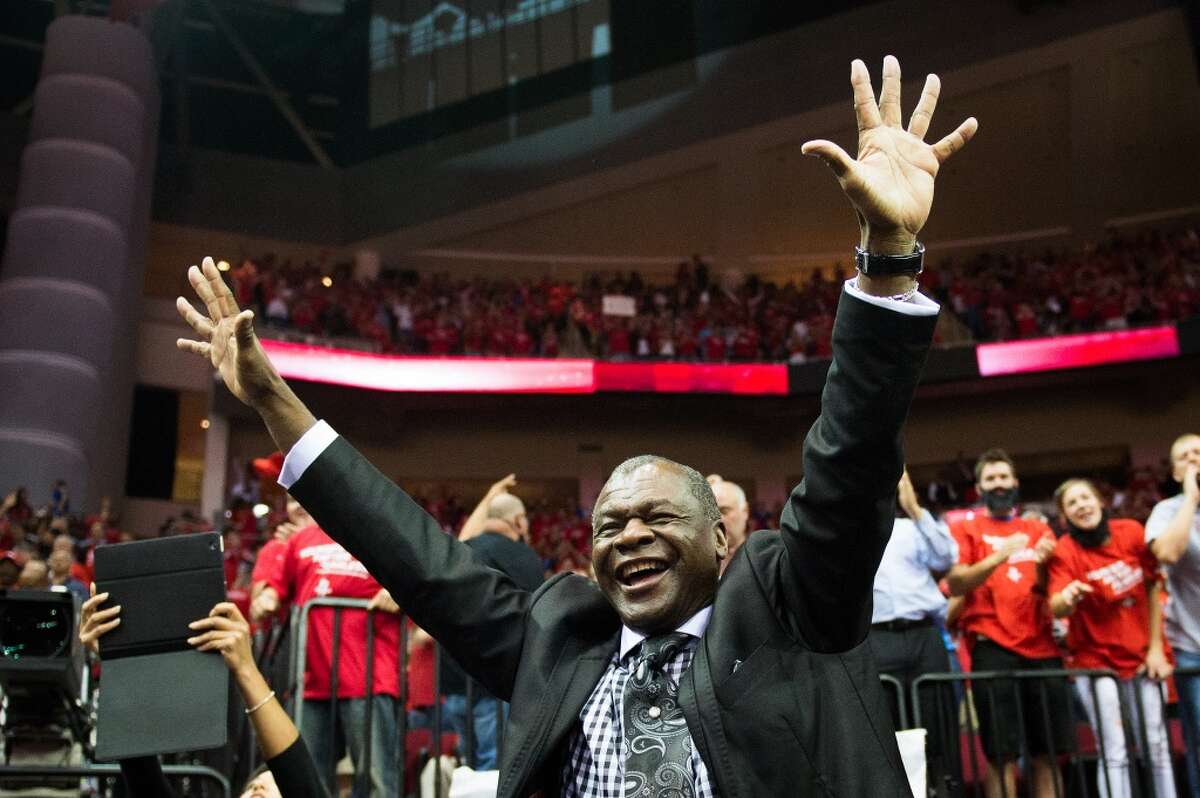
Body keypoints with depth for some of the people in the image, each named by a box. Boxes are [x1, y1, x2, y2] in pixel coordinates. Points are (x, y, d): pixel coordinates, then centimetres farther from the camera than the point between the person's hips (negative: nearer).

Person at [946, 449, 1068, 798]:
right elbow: (954, 584, -6)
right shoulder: (964, 526, 6)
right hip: (992, 648, -4)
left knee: (1048, 752, 5)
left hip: (1042, 647, 4)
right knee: (1002, 754, -5)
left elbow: (1049, 590, 13)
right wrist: (999, 557, -19)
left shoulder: (1036, 528, 17)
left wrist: (1042, 564, -9)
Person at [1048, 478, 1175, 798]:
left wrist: (1155, 648, 0)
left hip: (1140, 656, 3)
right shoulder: (1065, 551, -14)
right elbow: (1056, 609, -29)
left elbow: (1152, 589, 3)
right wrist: (1067, 598, -52)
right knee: (1115, 754, -5)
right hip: (1095, 661, -3)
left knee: (1158, 747, 7)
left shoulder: (1131, 532, -6)